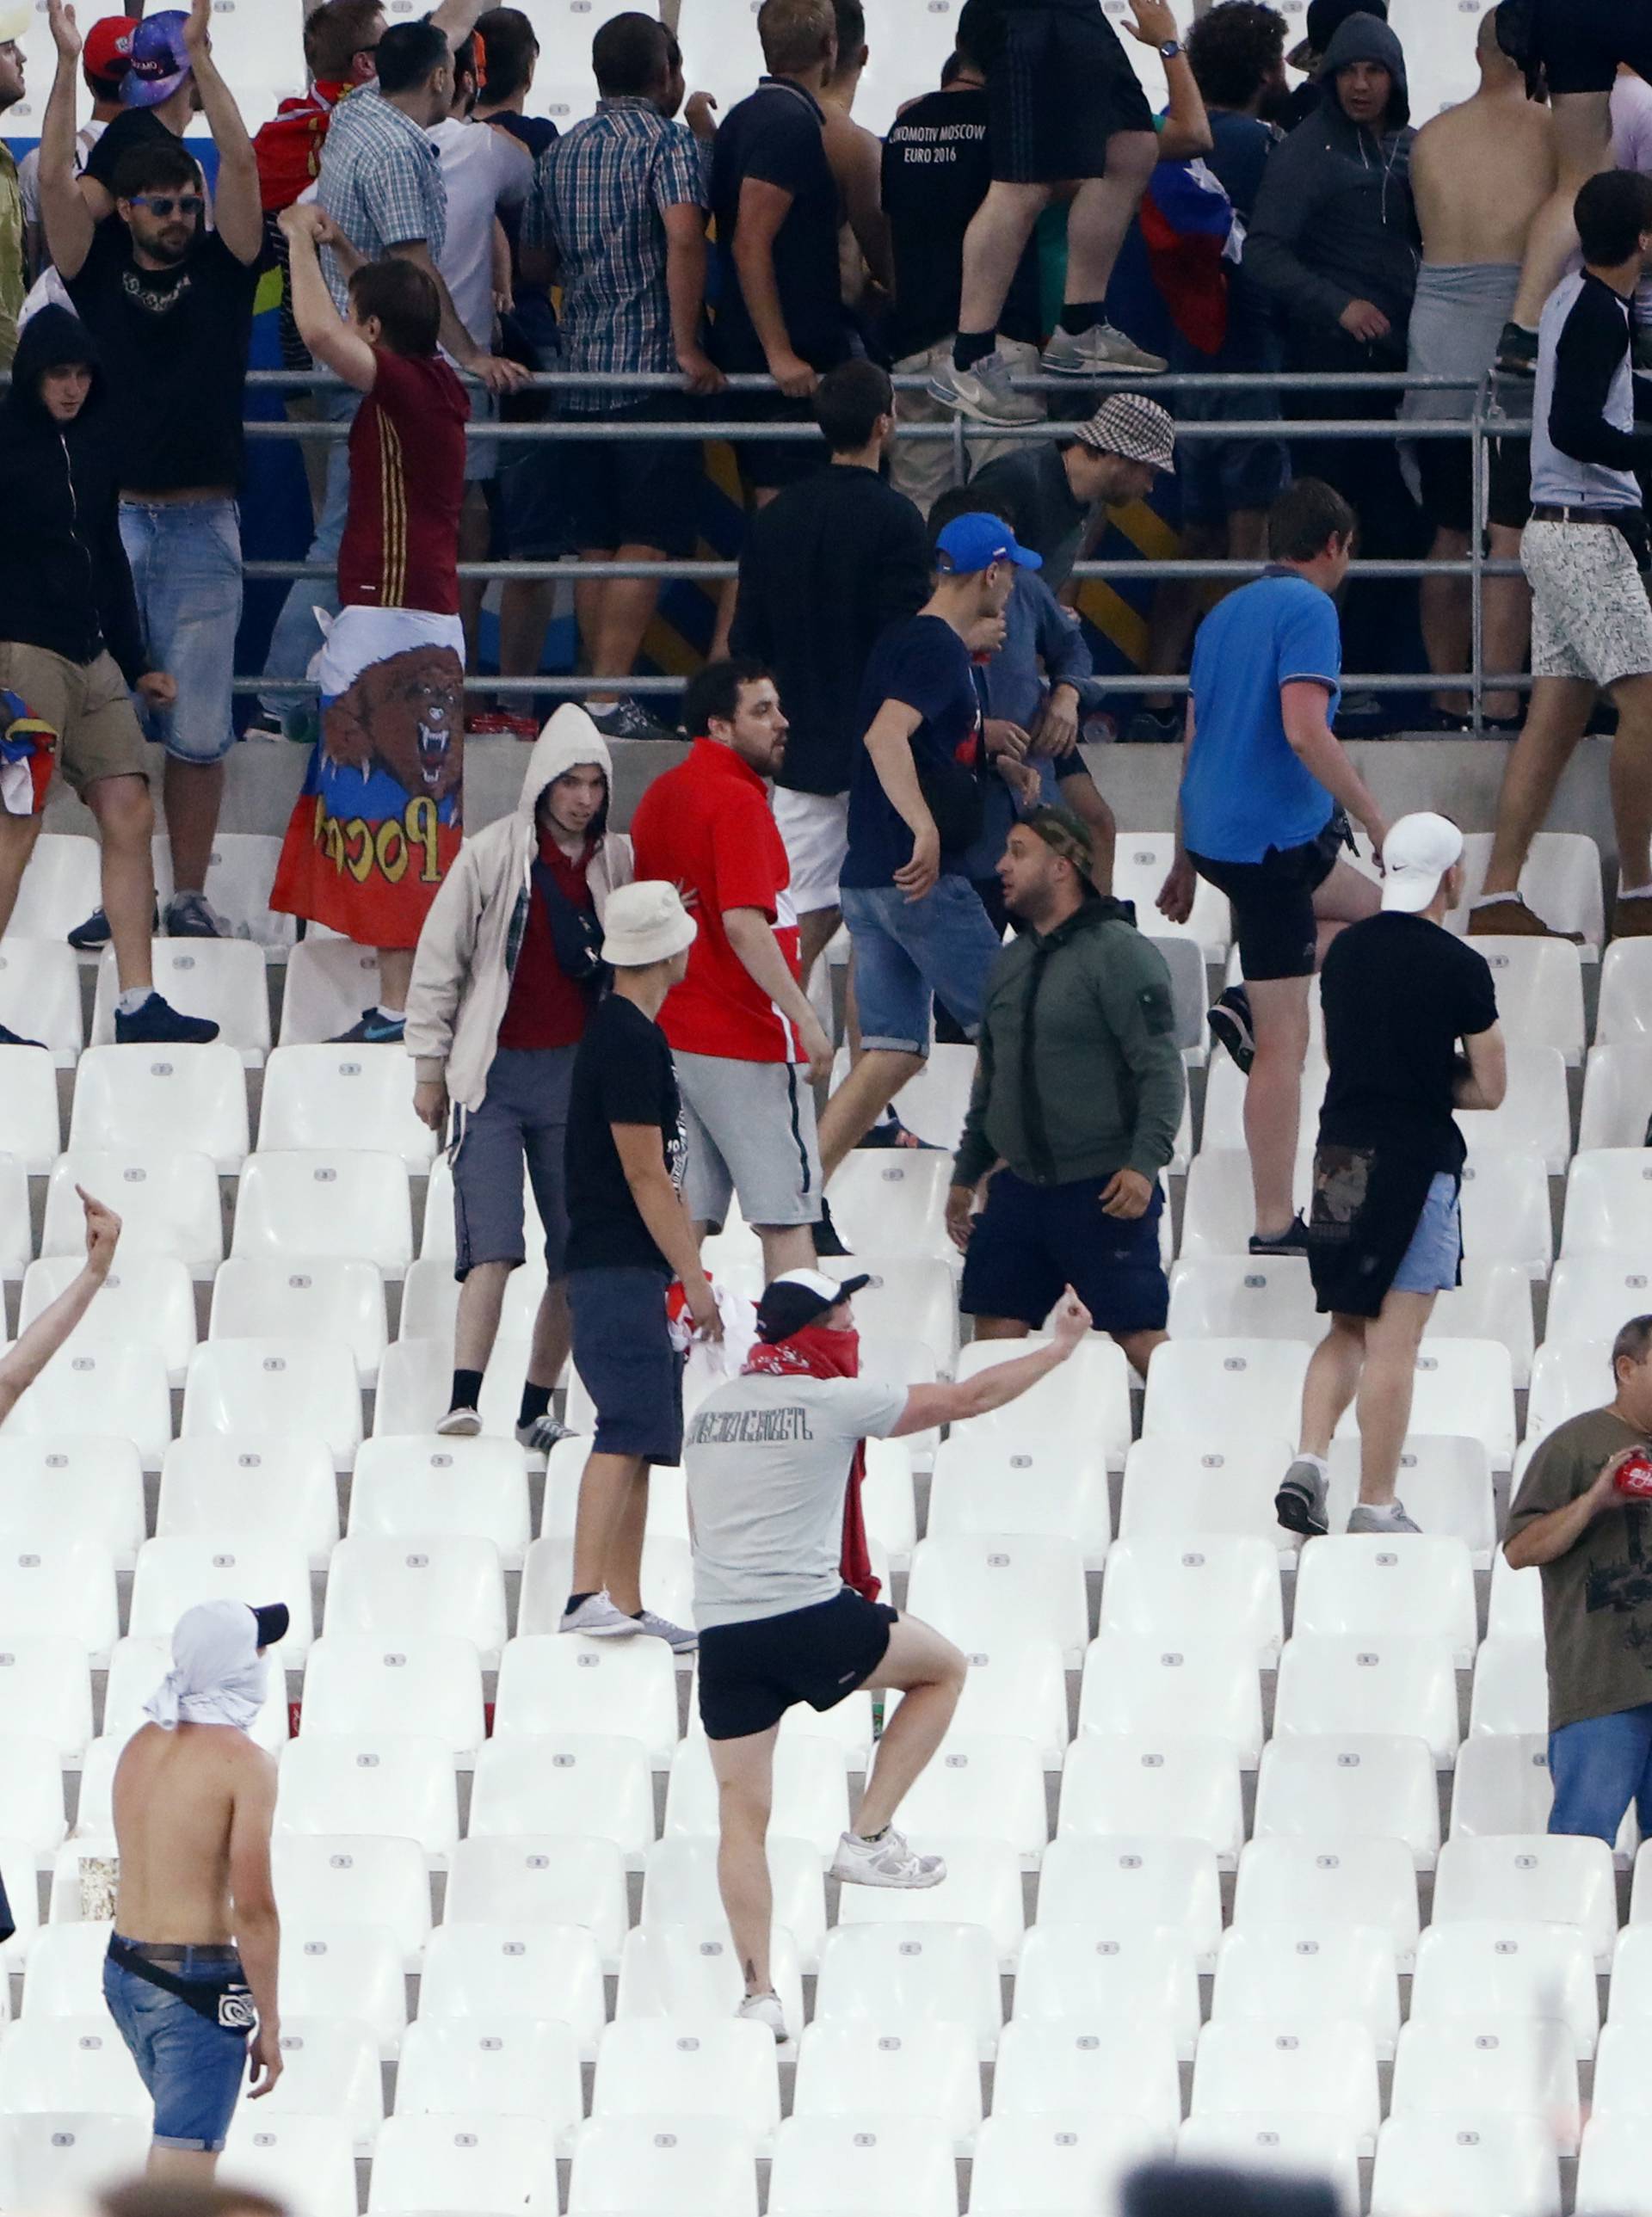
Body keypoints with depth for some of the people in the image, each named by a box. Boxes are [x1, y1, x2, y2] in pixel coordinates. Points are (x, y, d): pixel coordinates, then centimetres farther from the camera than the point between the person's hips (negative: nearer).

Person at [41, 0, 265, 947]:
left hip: (202, 522, 0)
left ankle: (191, 895, 6)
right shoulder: (98, 272, 6)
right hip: (111, 515, 0)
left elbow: (242, 166, -5)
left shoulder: (221, 268, 6)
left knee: (200, 726, 0)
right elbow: (55, 179, -4)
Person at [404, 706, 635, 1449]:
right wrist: (430, 1067, 2)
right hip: (496, 1073, -3)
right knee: (493, 1247, -15)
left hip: (580, 1074, 4)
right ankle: (463, 1402, -20)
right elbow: (438, 963, 3)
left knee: (577, 1259, 1)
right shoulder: (491, 856, -1)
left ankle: (536, 1409, 10)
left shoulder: (619, 863, 7)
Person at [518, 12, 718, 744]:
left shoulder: (561, 153, 13)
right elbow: (684, 237, -22)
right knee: (646, 543, -6)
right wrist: (688, 347, -20)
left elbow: (535, 260, 21)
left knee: (596, 545, 10)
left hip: (580, 367, 6)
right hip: (650, 368, -6)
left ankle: (598, 691, 11)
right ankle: (610, 700, -14)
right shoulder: (666, 142, -7)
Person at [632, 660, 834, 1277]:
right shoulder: (737, 801, -14)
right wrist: (805, 1019, -23)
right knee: (789, 1214, -4)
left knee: (686, 1217, 8)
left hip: (673, 1035, 8)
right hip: (748, 1041, -8)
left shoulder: (661, 795, 12)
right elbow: (743, 926, -24)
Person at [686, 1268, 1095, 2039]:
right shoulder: (834, 1402, -4)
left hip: (720, 1631, 5)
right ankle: (869, 1837, 11)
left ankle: (758, 1992, 1)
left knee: (742, 1812, 8)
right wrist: (1059, 1347, 18)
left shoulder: (711, 1410, 14)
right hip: (809, 1619, -5)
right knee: (943, 1669, 19)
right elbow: (967, 1398, 4)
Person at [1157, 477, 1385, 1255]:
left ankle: (1247, 1004, 8)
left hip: (1212, 833, 8)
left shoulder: (1225, 614, 16)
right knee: (1283, 1044, -4)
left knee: (1372, 909, 28)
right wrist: (1378, 823, -16)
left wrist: (1186, 864, 26)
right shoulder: (1308, 609, -10)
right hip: (1272, 840, -8)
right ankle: (1275, 1227, -5)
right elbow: (1304, 729, -22)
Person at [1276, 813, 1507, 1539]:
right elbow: (1488, 1088, -6)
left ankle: (1310, 1459, -2)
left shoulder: (1344, 950, 9)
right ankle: (1376, 1504, 0)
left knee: (1347, 1329, 17)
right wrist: (1436, 1085, 9)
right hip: (1415, 1163, -6)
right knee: (1394, 1341, -2)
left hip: (1339, 1157, 6)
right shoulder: (1459, 967, -10)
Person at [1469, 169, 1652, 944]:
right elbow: (1576, 430, -22)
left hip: (1560, 526, 10)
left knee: (1555, 714, 5)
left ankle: (1498, 893, 1)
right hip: (1588, 529, -10)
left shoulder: (1574, 298, 15)